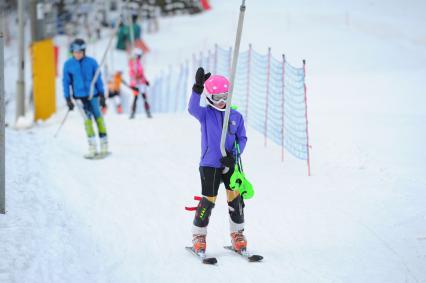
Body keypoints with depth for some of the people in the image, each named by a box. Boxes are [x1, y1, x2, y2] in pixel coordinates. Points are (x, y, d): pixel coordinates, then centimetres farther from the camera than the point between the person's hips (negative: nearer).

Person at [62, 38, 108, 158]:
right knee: (87, 120, -5)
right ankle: (92, 148, -2)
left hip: (93, 95, 0)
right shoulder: (68, 64, -3)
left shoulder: (91, 62, -5)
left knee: (98, 118, 5)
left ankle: (104, 146, 14)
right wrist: (68, 99, 1)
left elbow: (98, 79, 1)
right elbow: (66, 82, 3)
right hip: (79, 97, 0)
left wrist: (102, 95, 0)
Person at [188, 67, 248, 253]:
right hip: (209, 164, -3)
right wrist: (197, 88, -38)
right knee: (208, 200, -4)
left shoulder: (236, 116, 5)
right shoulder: (205, 114, -2)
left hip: (231, 164, 3)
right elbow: (192, 109, -24)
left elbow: (242, 138, 8)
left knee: (236, 199, 2)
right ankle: (198, 236, 12)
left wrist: (234, 156, -9)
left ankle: (237, 235, 18)